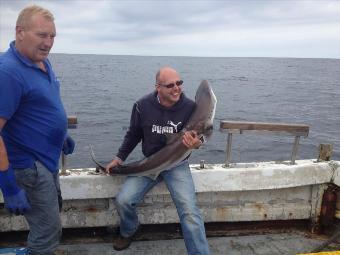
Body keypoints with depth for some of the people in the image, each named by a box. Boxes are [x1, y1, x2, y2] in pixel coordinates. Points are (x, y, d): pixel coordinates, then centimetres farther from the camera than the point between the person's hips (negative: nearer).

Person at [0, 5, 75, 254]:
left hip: (47, 159, 9)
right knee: (48, 232, 1)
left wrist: (62, 134, 22)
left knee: (52, 213, 26)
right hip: (30, 166, -9)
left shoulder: (43, 61, 3)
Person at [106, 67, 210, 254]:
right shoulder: (143, 106, -9)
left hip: (177, 165, -2)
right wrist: (120, 157, 7)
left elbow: (197, 136, -1)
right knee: (122, 200, -12)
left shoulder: (190, 107, -14)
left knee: (189, 211, -21)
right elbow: (133, 134, 8)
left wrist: (196, 143, -25)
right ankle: (128, 231, 23)